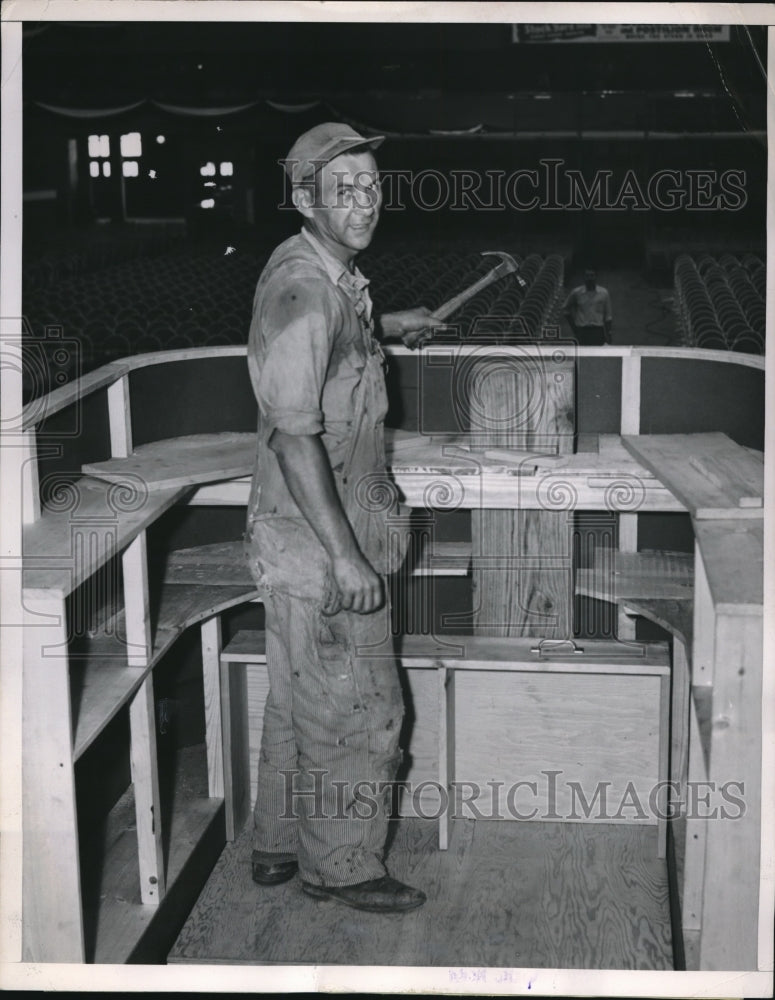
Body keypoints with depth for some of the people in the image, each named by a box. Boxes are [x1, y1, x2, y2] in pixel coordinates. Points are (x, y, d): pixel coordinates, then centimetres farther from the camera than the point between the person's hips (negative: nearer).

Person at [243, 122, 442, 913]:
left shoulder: (333, 276, 8)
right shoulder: (302, 289, -23)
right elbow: (294, 431, -27)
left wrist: (384, 329, 33)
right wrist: (344, 555, -27)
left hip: (310, 535, 10)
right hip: (318, 538, -10)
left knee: (301, 700, 20)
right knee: (356, 710, 3)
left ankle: (280, 846, 35)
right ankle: (341, 866, 21)